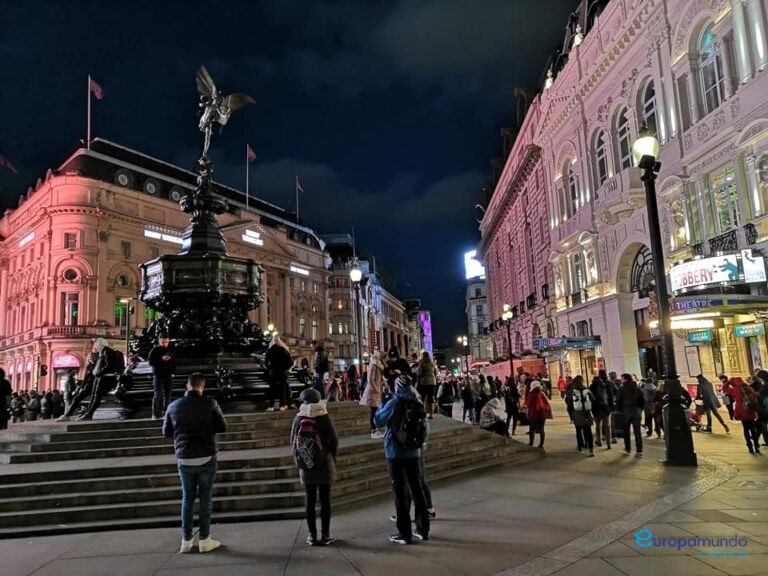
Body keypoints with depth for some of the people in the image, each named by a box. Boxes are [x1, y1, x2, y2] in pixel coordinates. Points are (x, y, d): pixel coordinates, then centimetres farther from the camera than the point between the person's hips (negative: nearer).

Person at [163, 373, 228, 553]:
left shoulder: (173, 406, 0)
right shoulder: (209, 403, -9)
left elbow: (166, 432, 9)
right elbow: (223, 427, -4)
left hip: (184, 459, 3)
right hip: (206, 458, -3)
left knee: (187, 498, 14)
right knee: (205, 498, 7)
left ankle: (186, 540, 17)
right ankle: (204, 540, 11)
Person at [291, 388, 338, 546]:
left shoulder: (298, 418, -2)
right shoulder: (324, 418, -10)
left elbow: (293, 441, 2)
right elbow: (334, 441, -8)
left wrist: (299, 460, 13)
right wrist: (331, 458, 8)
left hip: (305, 466, 2)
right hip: (324, 465, -2)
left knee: (310, 500, 9)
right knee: (325, 500, 6)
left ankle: (312, 535, 14)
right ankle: (325, 535, 11)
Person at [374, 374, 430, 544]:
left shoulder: (394, 403, -14)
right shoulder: (418, 404, 1)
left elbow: (378, 420, -6)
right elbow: (425, 427, 8)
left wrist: (382, 406, 9)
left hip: (396, 454, -5)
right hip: (414, 453, 5)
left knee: (400, 492, 2)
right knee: (417, 489, 13)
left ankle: (405, 534, 7)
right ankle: (423, 529, 22)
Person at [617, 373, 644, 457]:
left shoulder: (622, 389, -8)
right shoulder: (637, 388, 5)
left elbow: (619, 401, -7)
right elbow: (642, 400, 6)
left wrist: (620, 410, 7)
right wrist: (640, 409, 14)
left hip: (626, 412, -3)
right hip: (636, 412, 3)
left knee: (626, 431, 13)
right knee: (637, 432, 1)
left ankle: (628, 449, 20)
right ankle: (639, 451, -4)